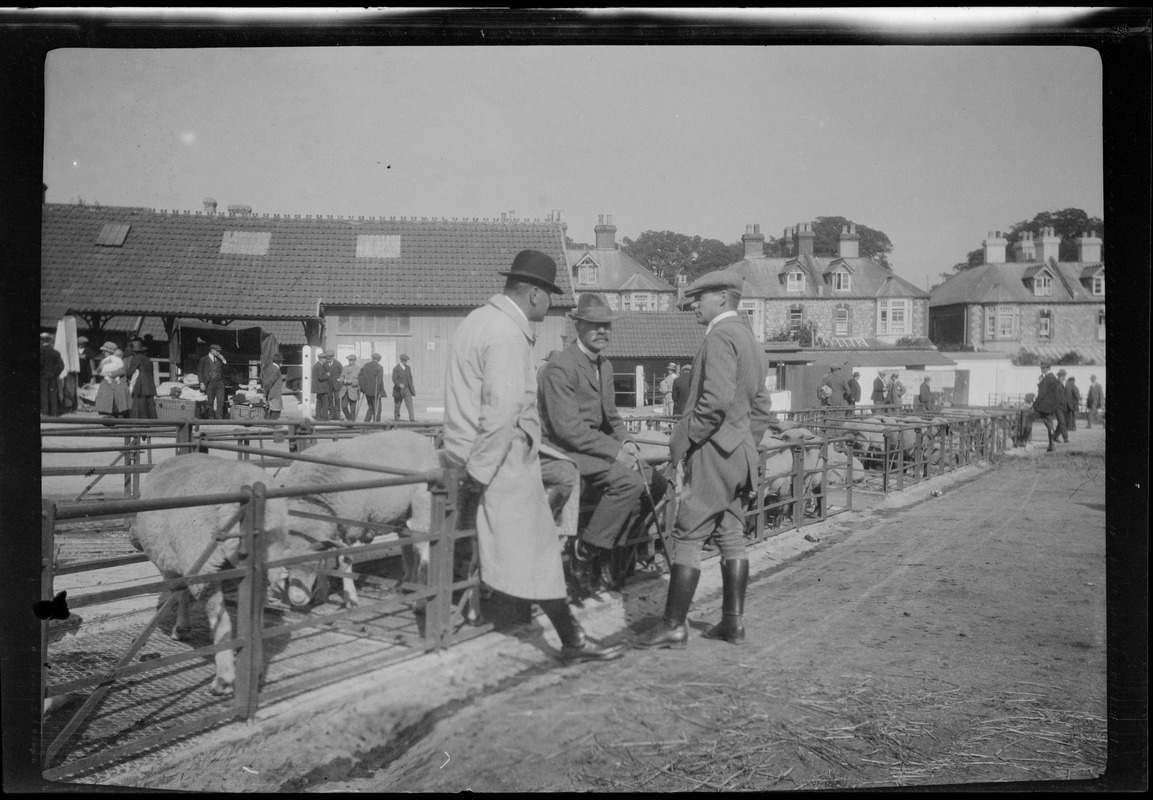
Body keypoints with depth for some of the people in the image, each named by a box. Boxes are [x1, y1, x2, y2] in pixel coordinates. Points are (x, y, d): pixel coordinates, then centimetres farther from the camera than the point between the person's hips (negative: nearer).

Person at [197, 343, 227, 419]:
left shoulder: (219, 359, 17)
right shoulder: (204, 360, 5)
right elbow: (199, 372, 3)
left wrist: (223, 360, 1)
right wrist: (201, 383, -6)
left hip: (220, 382, 3)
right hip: (210, 383, -3)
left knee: (221, 401, -6)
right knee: (210, 402, 1)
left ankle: (218, 418, -4)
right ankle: (211, 417, 12)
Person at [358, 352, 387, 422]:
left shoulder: (365, 366, 8)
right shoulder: (379, 368, -10)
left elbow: (360, 377, 6)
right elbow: (379, 380, -18)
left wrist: (362, 388, 10)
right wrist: (380, 391, -12)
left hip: (367, 391, 6)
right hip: (375, 391, -6)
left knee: (371, 408, 19)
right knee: (377, 409, 3)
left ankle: (366, 422, 7)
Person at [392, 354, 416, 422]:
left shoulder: (408, 368, 8)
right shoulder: (396, 369, -9)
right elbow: (394, 379, -20)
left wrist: (411, 387, 19)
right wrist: (399, 384, -38)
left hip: (407, 389, 4)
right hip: (399, 390, -3)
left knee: (410, 404, -9)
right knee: (397, 405, 8)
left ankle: (412, 419, -16)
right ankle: (396, 418, 23)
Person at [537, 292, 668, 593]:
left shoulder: (605, 365, 14)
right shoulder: (559, 367, -16)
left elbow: (611, 416, 19)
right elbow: (568, 428, -21)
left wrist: (626, 443, -3)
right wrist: (615, 451, -22)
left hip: (594, 444, 9)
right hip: (563, 451, -9)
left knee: (655, 482, -6)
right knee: (629, 481, -28)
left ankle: (605, 553, 4)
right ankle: (585, 551, -13)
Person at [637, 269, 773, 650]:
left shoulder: (720, 336, -13)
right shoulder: (749, 339, 18)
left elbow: (716, 400, -25)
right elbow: (761, 406, 20)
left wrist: (682, 441, -18)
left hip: (713, 450, -10)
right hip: (739, 454, 10)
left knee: (687, 537, -6)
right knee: (731, 536, 11)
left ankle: (673, 626, -3)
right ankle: (733, 622, 15)